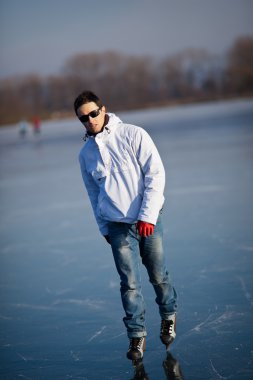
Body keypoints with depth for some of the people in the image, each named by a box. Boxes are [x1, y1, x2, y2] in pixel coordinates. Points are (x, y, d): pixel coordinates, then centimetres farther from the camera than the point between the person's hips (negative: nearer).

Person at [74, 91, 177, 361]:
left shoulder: (133, 135, -7)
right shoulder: (86, 153, 6)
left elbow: (156, 174, -10)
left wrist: (147, 215, -15)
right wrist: (104, 228, 16)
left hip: (148, 220, -2)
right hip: (117, 226, 2)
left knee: (158, 276, 9)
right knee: (130, 283, -3)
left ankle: (168, 317, 34)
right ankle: (137, 335, 8)